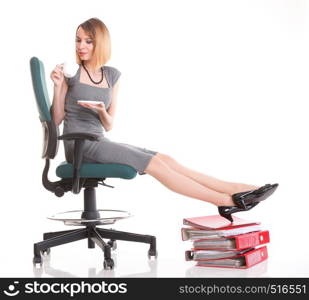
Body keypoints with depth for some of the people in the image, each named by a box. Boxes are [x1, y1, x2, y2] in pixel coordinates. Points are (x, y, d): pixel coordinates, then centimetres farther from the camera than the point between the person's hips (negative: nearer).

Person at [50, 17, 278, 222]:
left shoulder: (112, 75, 11)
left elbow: (108, 126, 11)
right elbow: (56, 120, -2)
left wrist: (101, 112, -12)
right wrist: (58, 86, -16)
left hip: (100, 143, 5)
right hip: (80, 145, -5)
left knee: (165, 159, -13)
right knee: (154, 163, -19)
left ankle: (236, 191, -17)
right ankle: (227, 201, -21)